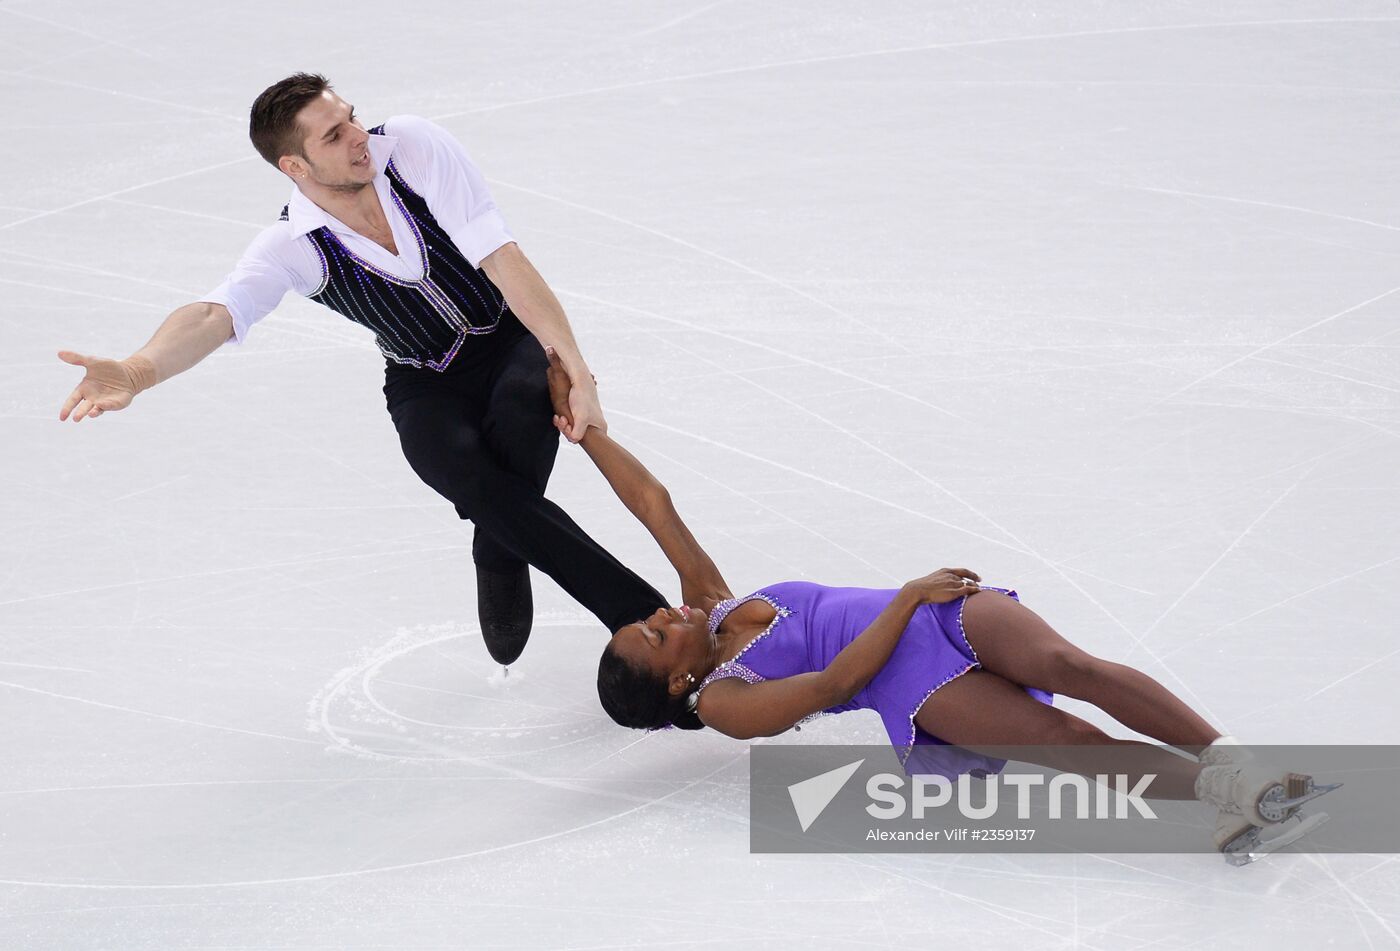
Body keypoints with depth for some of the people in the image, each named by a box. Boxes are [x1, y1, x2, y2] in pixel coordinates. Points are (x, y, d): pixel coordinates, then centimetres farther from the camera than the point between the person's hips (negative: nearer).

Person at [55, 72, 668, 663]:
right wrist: (136, 373, -58)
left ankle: (498, 561, -9)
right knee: (463, 467, -32)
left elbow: (502, 260, -21)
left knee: (523, 405, -36)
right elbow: (217, 313, -35)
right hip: (426, 386, 0)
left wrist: (578, 373, -28)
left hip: (510, 339, 0)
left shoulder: (414, 147, -19)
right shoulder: (295, 246, -18)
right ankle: (641, 612, -25)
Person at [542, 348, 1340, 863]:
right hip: (913, 683, -6)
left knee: (1065, 663, -27)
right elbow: (836, 683, -10)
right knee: (1069, 742, -32)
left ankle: (1231, 761, -38)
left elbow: (656, 505, 24)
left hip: (938, 611, 6)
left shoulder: (711, 607, 25)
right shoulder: (721, 704, 4)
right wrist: (908, 598, -12)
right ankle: (1222, 792, -48)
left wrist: (586, 429, 20)